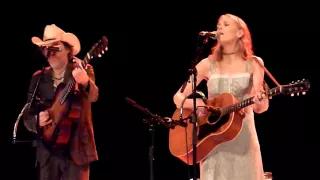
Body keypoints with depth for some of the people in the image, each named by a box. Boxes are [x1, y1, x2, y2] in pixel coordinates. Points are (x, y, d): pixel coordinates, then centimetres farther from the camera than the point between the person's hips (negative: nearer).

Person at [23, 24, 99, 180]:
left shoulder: (83, 70, -1)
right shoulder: (38, 78, 8)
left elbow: (93, 97, -21)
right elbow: (27, 116, 10)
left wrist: (85, 82, -44)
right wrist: (36, 121, -14)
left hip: (76, 148, -3)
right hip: (47, 151, 4)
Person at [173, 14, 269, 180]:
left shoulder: (254, 63, 1)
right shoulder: (208, 64, 2)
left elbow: (259, 108, -4)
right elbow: (178, 98, 4)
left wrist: (260, 101, -27)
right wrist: (198, 105, -16)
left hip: (243, 136, 0)